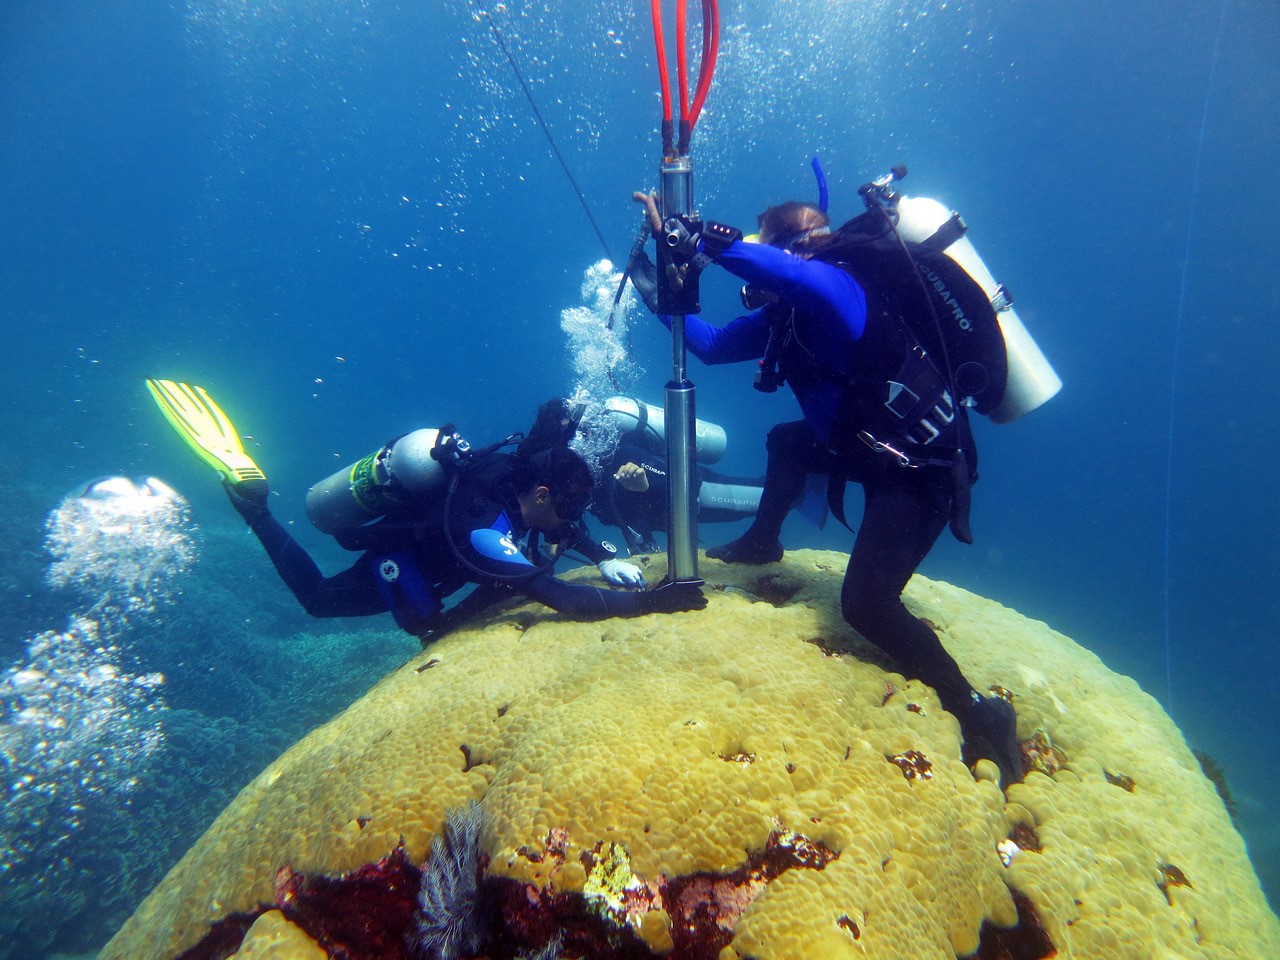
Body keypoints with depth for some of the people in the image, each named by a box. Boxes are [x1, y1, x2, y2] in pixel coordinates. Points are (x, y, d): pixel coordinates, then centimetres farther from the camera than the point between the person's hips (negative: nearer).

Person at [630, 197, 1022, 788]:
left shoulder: (832, 286, -18)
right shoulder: (784, 314, 10)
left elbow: (793, 273, -45)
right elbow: (711, 345, 18)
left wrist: (695, 235, -40)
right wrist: (659, 296, 15)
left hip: (923, 468, -10)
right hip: (877, 450, 10)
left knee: (865, 604, -18)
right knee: (787, 441, 26)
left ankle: (978, 713, 0)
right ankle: (763, 541, 39)